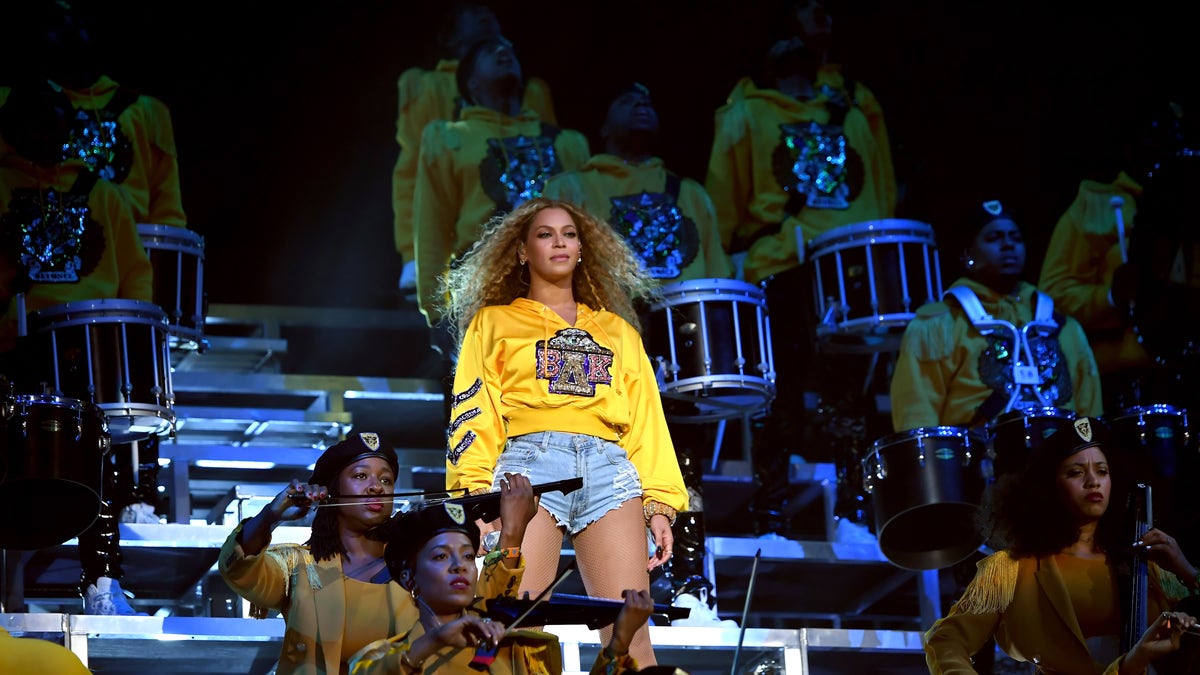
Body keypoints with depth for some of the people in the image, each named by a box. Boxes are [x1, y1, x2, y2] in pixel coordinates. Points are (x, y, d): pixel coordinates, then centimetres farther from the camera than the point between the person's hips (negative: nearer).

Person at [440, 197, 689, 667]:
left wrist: (659, 504, 5)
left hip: (609, 469, 2)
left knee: (631, 640, -13)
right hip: (530, 462, -2)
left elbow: (646, 418, 18)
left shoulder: (617, 329, 27)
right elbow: (473, 413, 10)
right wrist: (476, 496, -7)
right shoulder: (494, 321, 21)